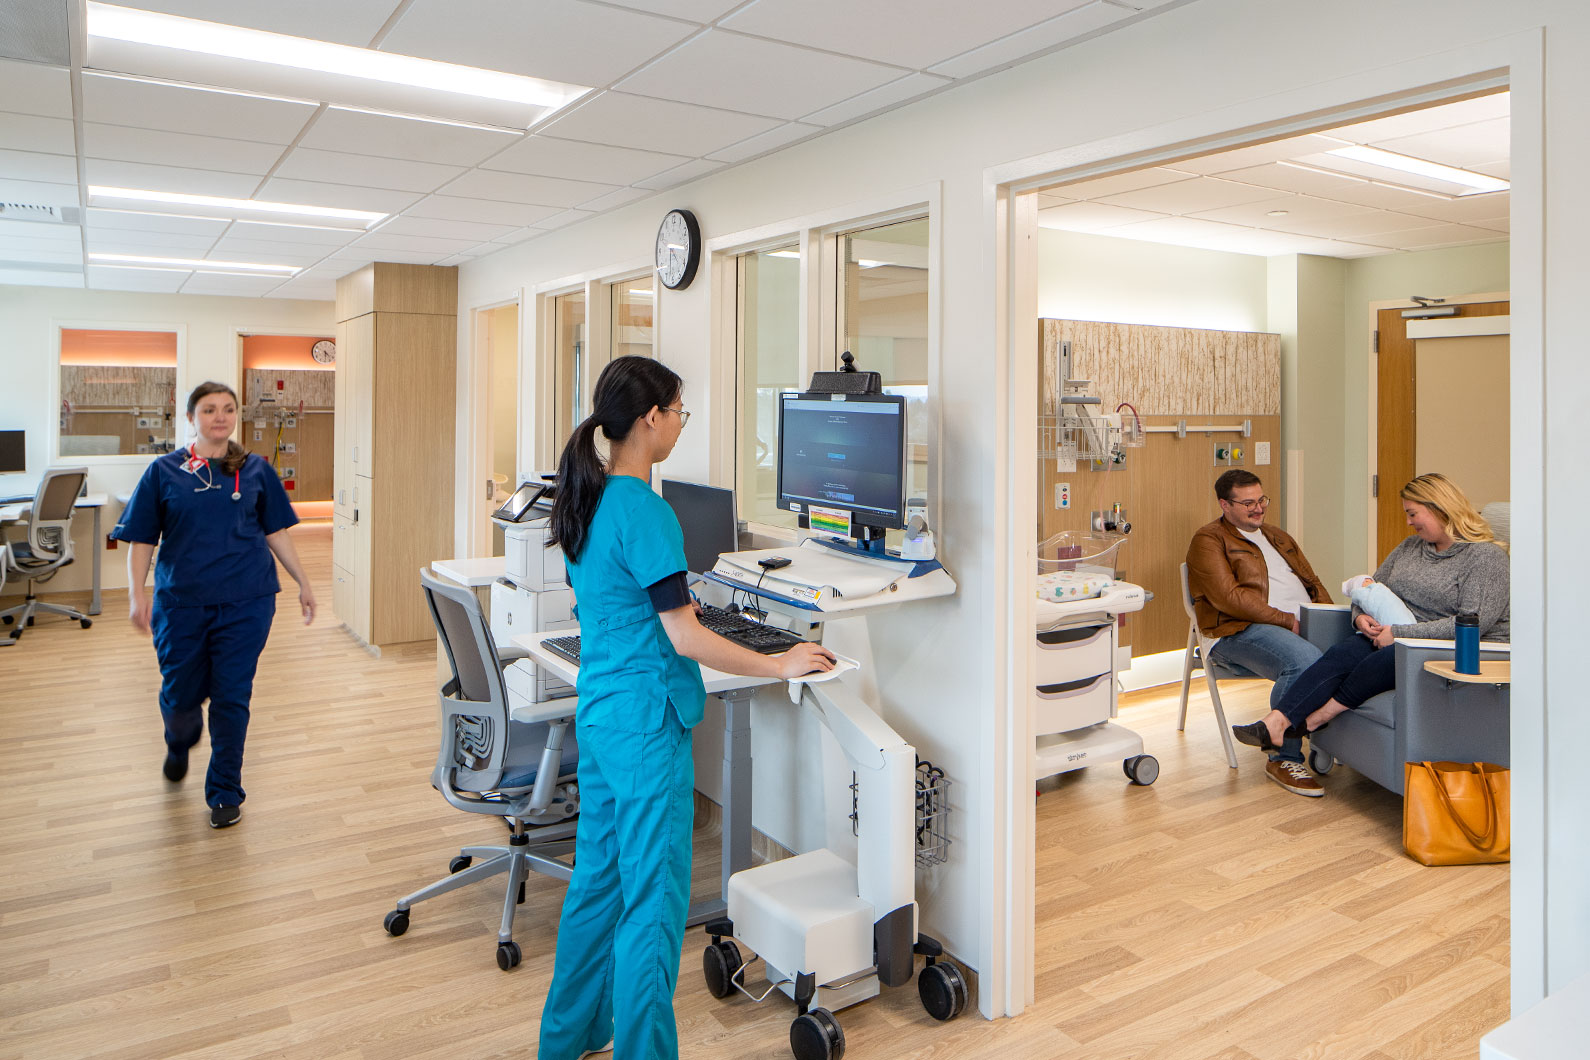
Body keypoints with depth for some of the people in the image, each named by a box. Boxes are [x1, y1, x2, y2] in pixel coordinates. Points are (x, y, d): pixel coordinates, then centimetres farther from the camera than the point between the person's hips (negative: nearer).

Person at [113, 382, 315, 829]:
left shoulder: (256, 471, 5)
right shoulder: (164, 471, 2)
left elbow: (276, 532, 9)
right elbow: (142, 540, 2)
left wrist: (303, 582, 5)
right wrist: (137, 594, -8)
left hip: (245, 603, 0)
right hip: (181, 603, 0)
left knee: (232, 698, 2)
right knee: (181, 695, 11)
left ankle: (225, 793, 17)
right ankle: (179, 745, 48)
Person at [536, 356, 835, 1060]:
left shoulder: (585, 501, 8)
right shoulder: (645, 512, -20)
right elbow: (684, 637, -21)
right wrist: (779, 665, -13)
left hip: (597, 711, 10)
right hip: (646, 723, -9)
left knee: (597, 877, 21)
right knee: (653, 899, 2)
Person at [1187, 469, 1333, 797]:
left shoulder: (1279, 537, 30)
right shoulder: (1209, 540, 4)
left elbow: (1314, 583, 26)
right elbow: (1229, 598, -9)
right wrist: (1287, 620, -14)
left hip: (1305, 624, 7)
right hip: (1241, 631, -7)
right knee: (1305, 660, -35)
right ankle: (1284, 758, -19)